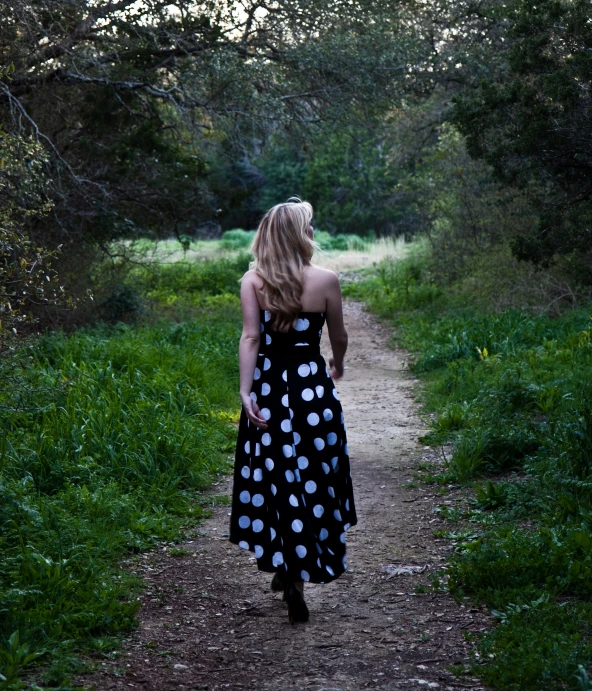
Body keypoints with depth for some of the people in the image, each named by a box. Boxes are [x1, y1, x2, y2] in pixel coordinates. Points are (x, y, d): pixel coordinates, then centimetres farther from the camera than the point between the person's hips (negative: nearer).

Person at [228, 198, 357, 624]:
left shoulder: (253, 281, -3)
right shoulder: (326, 281, -4)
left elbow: (251, 338, -10)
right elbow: (339, 338, 7)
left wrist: (246, 390, -12)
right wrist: (337, 365, 27)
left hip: (268, 388, 2)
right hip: (313, 389, -1)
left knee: (274, 477, 12)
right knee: (312, 478, 7)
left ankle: (284, 566, 20)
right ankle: (297, 576, 5)